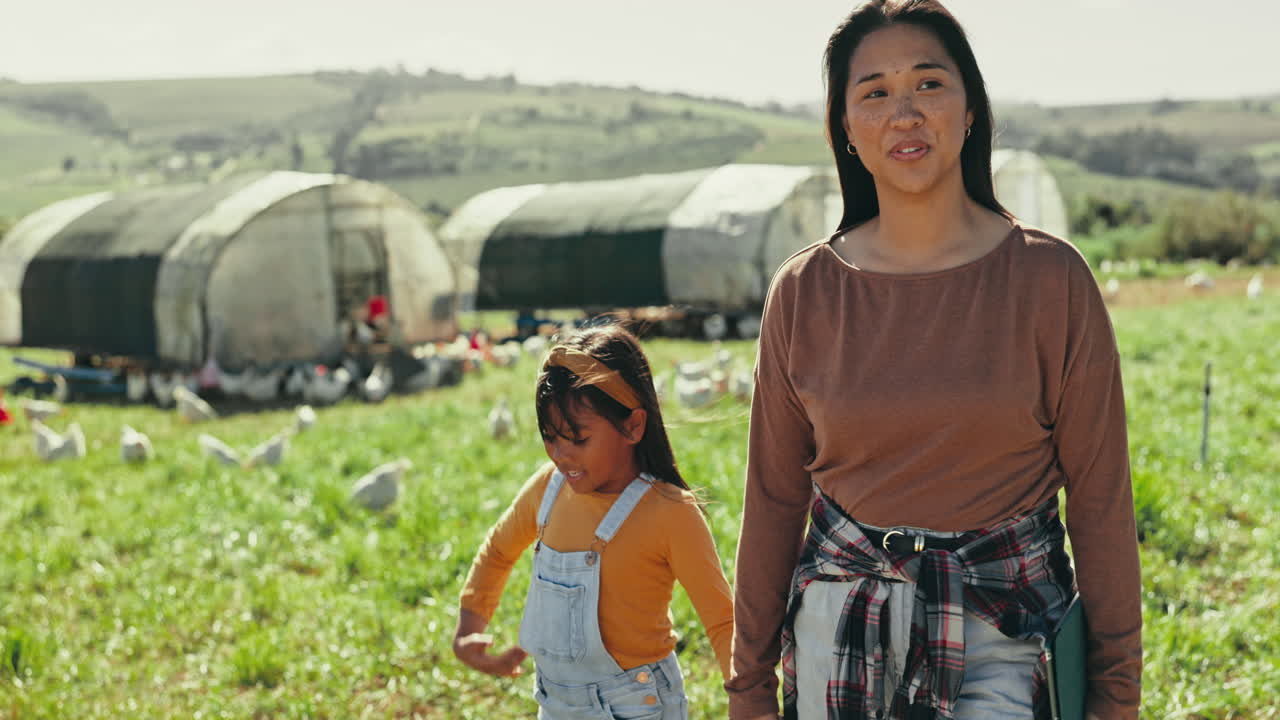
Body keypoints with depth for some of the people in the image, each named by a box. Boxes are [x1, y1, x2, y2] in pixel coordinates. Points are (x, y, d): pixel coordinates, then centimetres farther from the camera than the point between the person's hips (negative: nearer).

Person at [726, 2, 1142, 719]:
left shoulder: (1050, 277, -7)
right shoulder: (804, 291, -2)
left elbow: (1100, 496, -3)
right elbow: (774, 498, 4)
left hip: (1003, 630, -2)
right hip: (838, 631, 2)